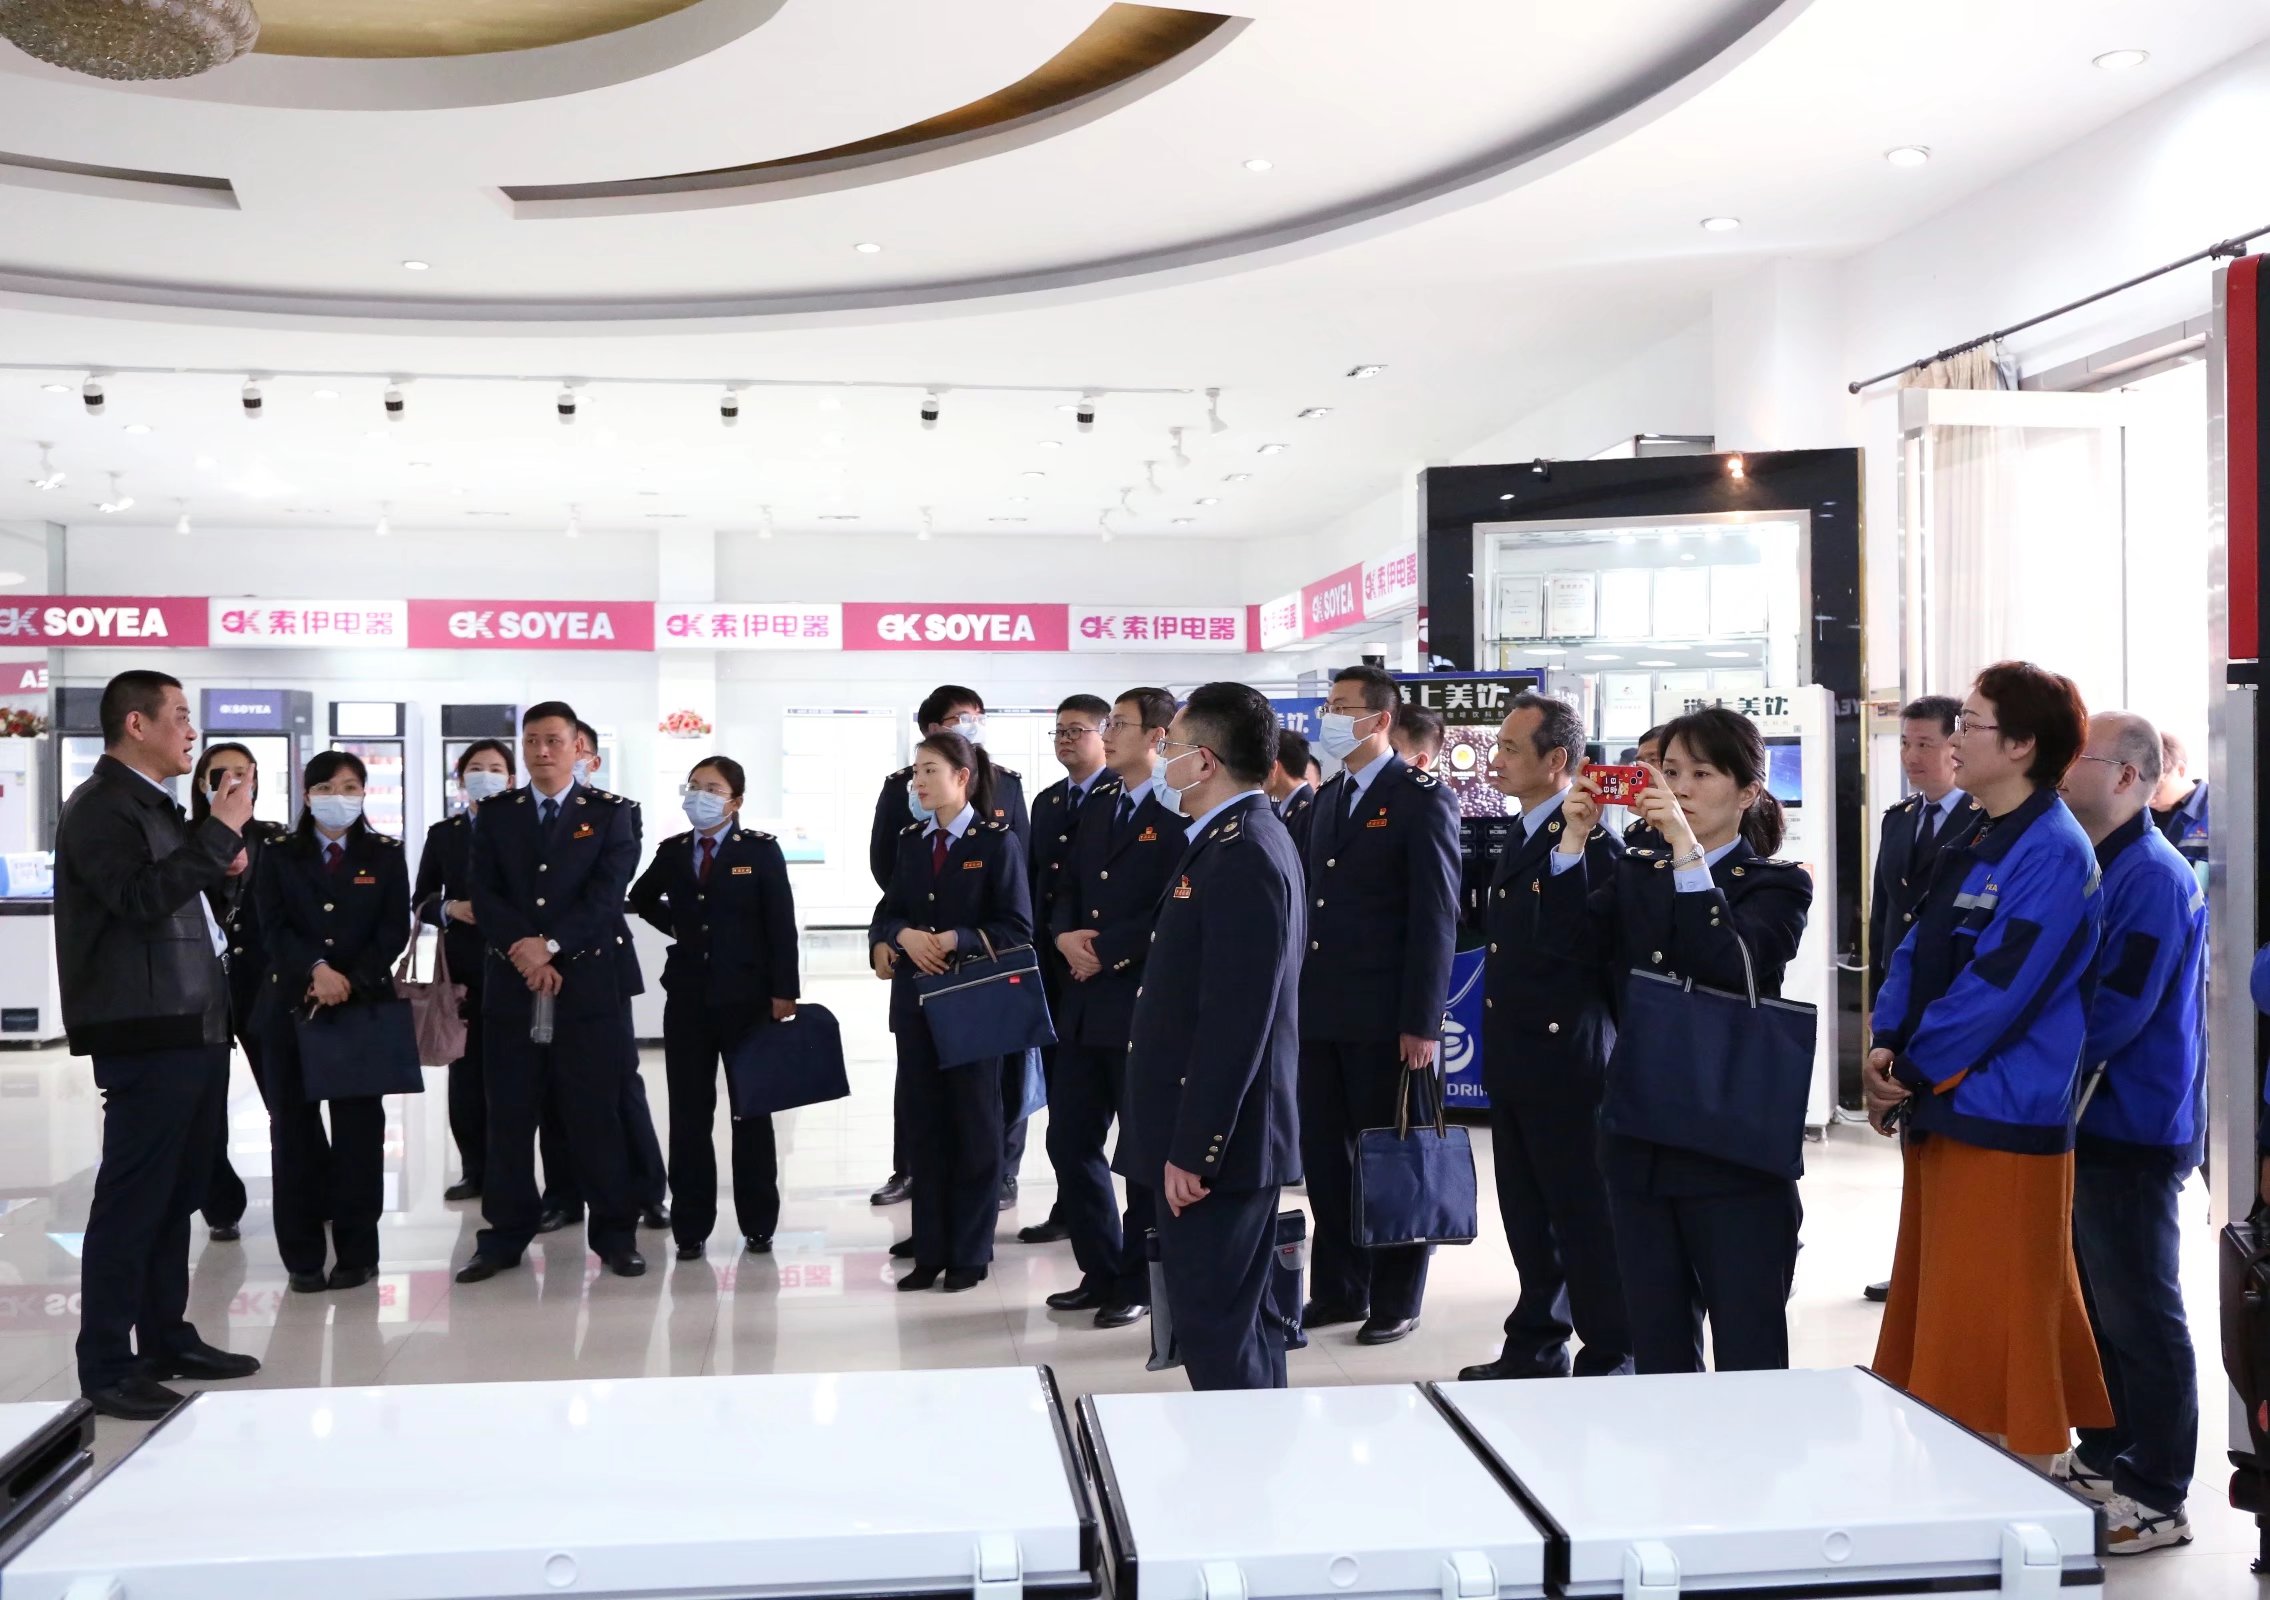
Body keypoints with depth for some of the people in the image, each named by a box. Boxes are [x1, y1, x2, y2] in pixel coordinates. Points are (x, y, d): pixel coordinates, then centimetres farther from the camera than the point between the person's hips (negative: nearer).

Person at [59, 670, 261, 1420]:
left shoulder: (157, 805, 19)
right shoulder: (99, 806, -10)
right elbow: (140, 899, -24)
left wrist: (218, 853, 10)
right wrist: (220, 832, -21)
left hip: (194, 1028, 10)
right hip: (145, 1035, -9)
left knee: (178, 1193, 14)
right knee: (131, 1197, -6)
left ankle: (167, 1339, 23)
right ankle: (106, 1366, 0)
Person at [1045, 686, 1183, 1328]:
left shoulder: (1180, 814, -11)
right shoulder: (1096, 811, 16)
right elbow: (1067, 889, 16)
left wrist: (1105, 948, -14)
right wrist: (1065, 934, -5)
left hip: (1144, 1005, -8)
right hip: (1085, 1004, 8)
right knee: (1070, 1141, 11)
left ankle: (1140, 1283, 18)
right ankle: (1100, 1270, 25)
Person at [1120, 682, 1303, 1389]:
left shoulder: (1242, 857, -19)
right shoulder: (1240, 840, 13)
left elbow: (1236, 1021, -24)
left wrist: (1191, 1149, -21)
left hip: (1215, 1142, -10)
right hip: (1202, 1132, 10)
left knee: (1214, 1330, -3)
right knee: (1237, 1321, 18)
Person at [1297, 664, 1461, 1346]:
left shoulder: (1421, 798, -8)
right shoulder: (1327, 800, 15)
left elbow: (1437, 915, -12)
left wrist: (1420, 1022, -16)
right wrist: (1297, 996, 9)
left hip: (1384, 1017, -7)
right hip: (1320, 1010, 7)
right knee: (1324, 1154, 11)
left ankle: (1396, 1300, 18)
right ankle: (1338, 1289, 23)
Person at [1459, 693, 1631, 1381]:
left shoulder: (1593, 845, -15)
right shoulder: (1519, 840, 13)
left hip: (1566, 1064, -9)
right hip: (1515, 1063, 9)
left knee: (1584, 1217, 2)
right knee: (1529, 1214, 18)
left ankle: (1610, 1357, 15)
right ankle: (1537, 1346, 30)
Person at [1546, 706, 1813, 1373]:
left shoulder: (1777, 885, -1)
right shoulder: (1636, 876, 12)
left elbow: (1731, 968, -21)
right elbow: (1581, 943, -7)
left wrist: (1687, 850, -25)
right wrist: (1574, 840, -16)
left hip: (1735, 1156, -5)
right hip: (1640, 1149, 5)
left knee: (1749, 1363, 1)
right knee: (1658, 1360, 14)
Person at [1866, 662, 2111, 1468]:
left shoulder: (2052, 855, -16)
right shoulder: (1976, 847, 14)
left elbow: (1995, 992, -21)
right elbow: (1916, 953, 14)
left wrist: (1910, 1070, -11)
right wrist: (1887, 1047, -2)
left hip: (2002, 1119, -10)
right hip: (1943, 1108, 10)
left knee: (1995, 1325, -2)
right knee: (1937, 1312, 16)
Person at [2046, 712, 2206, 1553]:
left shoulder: (2153, 877, -17)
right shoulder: (2092, 865, 11)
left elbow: (2117, 1009, -22)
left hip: (2135, 1127, -9)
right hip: (2093, 1117, 9)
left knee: (2140, 1313, -1)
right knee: (2099, 1299, 17)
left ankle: (2159, 1497, 9)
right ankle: (2106, 1454, 30)